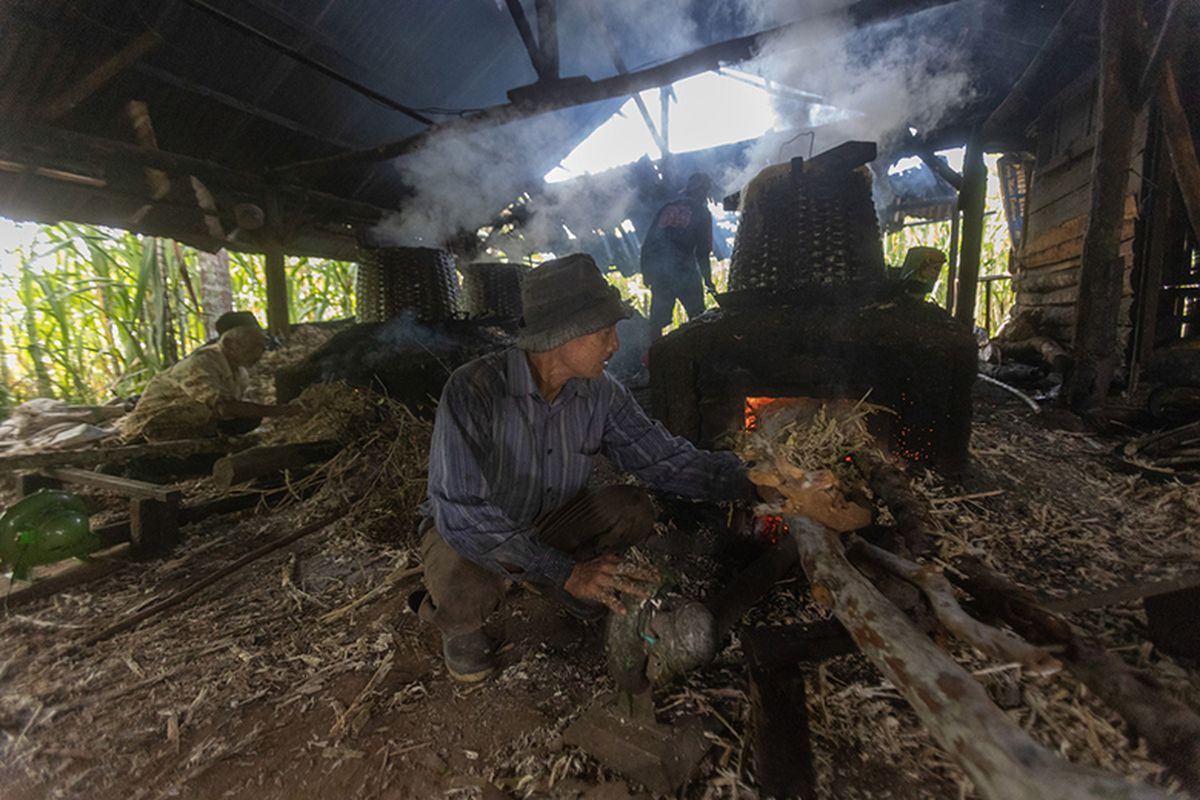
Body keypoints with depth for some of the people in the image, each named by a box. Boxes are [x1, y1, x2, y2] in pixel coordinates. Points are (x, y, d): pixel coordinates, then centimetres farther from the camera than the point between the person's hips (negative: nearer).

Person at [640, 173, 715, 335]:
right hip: (685, 273, -4)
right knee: (698, 319, 10)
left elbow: (649, 241, 11)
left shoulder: (667, 208, 13)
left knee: (657, 320, 13)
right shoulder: (701, 213, 1)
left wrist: (646, 271, 17)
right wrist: (707, 279, 5)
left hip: (659, 273, 5)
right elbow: (703, 251, -2)